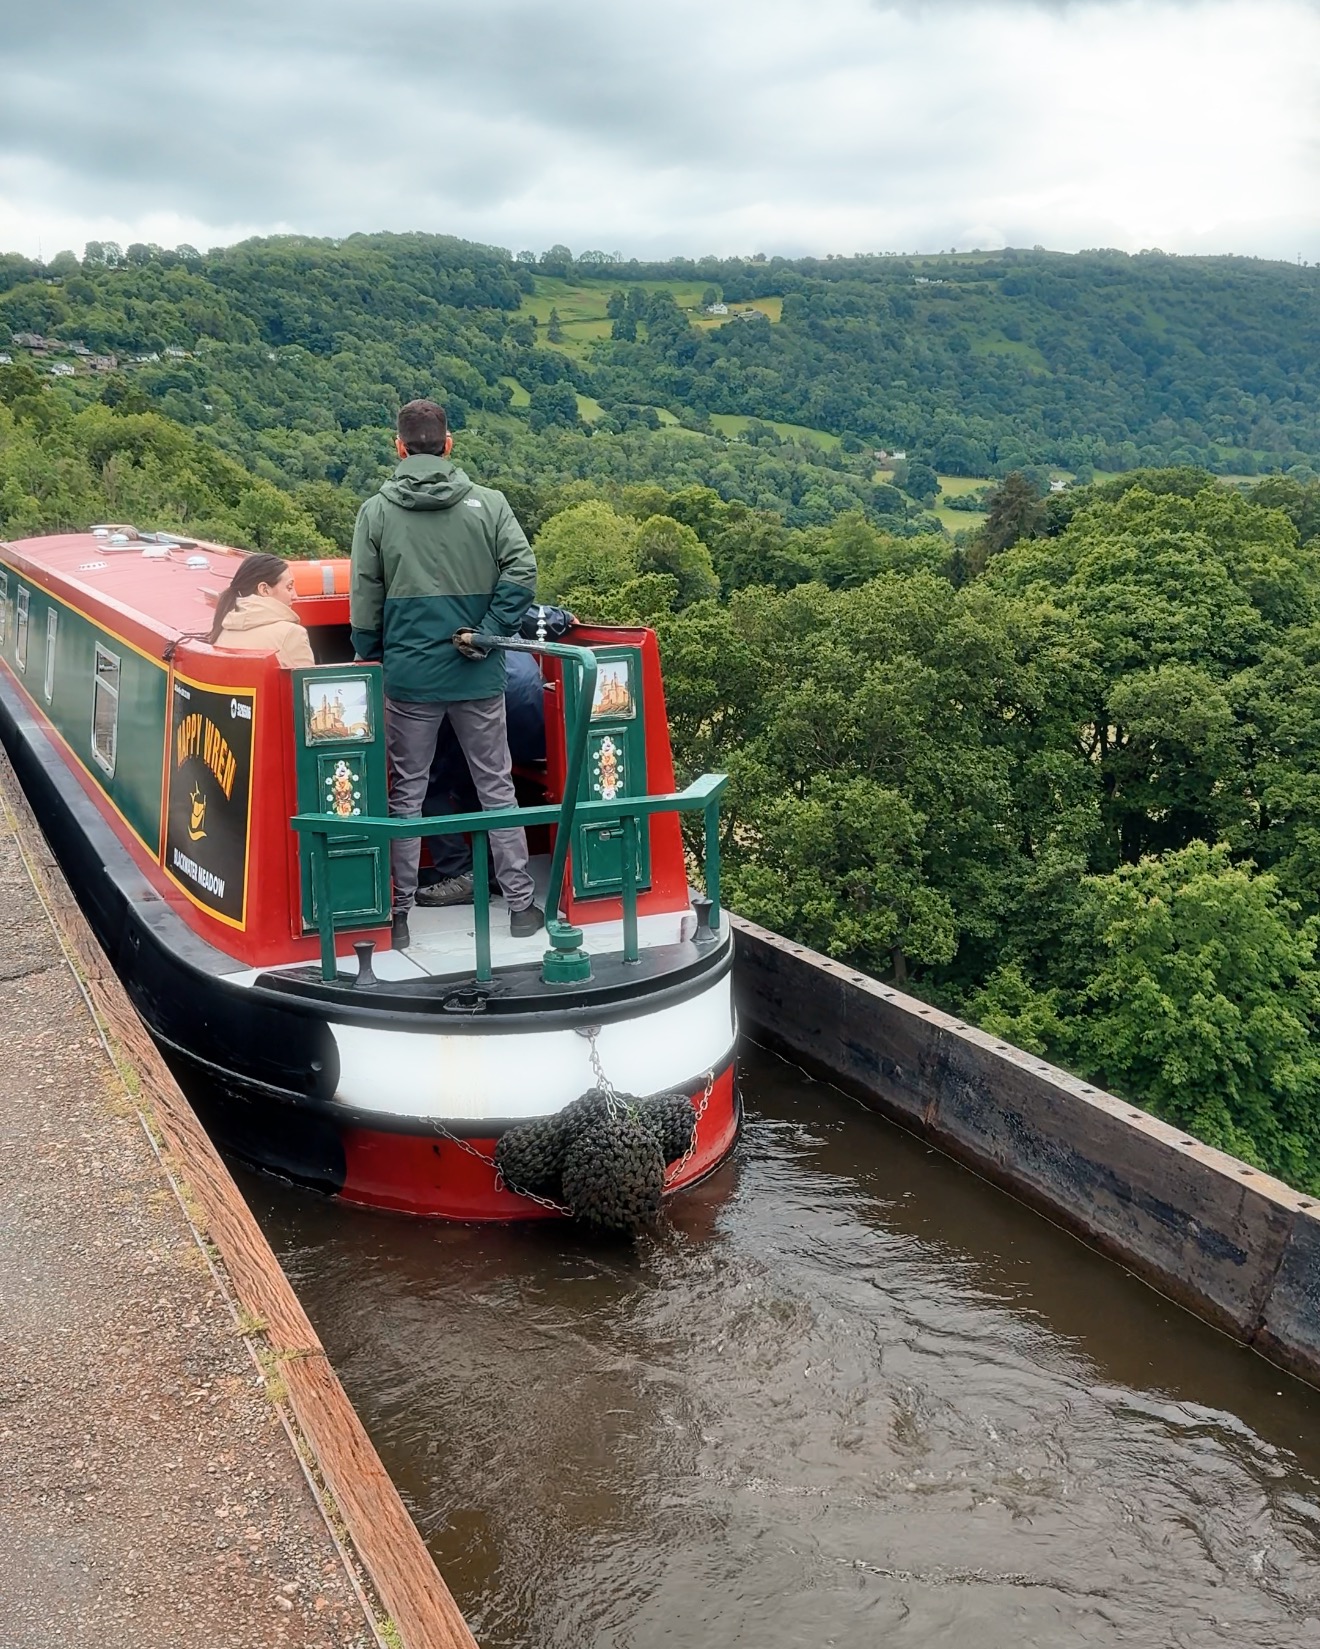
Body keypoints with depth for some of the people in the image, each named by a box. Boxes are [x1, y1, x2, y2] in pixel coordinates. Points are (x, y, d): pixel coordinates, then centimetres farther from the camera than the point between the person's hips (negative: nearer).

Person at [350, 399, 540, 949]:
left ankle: (398, 914, 15)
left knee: (405, 794, 9)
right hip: (478, 677, 0)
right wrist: (489, 634, -6)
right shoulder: (488, 503, -1)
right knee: (496, 786, 11)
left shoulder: (376, 512, -1)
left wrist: (369, 665, 10)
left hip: (407, 676, 0)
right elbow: (522, 570, -11)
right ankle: (521, 905, 16)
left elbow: (364, 600, 0)